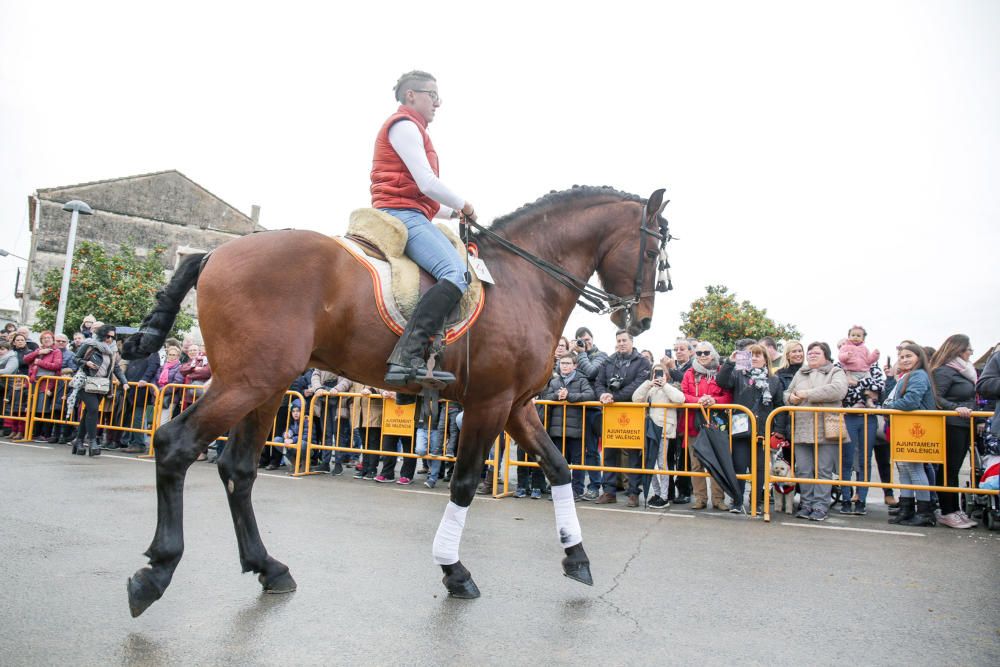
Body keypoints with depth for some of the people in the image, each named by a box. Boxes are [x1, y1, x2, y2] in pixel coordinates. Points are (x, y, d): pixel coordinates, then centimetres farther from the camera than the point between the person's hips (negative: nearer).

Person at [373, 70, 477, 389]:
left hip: (408, 216, 11)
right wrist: (464, 206, -1)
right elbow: (427, 184, -15)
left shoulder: (411, 129, 30)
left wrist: (454, 212, 16)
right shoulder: (404, 126, -2)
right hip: (403, 214, -11)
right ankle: (407, 356, -40)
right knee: (457, 273, -28)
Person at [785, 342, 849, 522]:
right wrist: (790, 398, 0)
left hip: (826, 431, -4)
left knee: (824, 471, -1)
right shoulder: (800, 374, 21)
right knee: (803, 470, 5)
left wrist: (808, 394, -14)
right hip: (802, 430, 4)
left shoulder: (836, 372, 6)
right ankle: (806, 504, 14)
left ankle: (820, 507, 5)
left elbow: (838, 390, -15)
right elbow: (787, 393, 25)